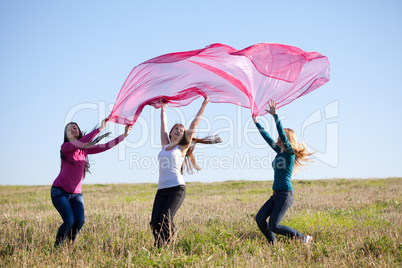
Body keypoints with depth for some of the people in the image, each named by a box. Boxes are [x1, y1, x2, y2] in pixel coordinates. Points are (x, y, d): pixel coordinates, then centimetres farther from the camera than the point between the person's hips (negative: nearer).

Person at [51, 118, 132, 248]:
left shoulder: (85, 149, 6)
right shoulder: (65, 147, -9)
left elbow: (105, 146, 4)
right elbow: (81, 142, -25)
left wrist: (124, 135, -2)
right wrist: (100, 128, -29)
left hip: (76, 193, 5)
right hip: (60, 191, -5)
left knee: (80, 221, -15)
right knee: (69, 221, -19)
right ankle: (56, 247, 2)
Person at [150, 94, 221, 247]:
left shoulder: (183, 147, 8)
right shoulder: (165, 146, 18)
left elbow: (194, 124, 9)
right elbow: (163, 125, 28)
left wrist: (204, 104, 11)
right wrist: (163, 107, 37)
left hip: (177, 188, -4)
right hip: (162, 189, 4)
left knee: (164, 220, -18)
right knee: (154, 223, -8)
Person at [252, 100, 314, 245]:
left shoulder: (290, 151, -7)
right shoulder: (280, 151, 15)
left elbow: (283, 135, -21)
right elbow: (268, 138, 25)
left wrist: (275, 115, -25)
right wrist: (256, 123, 30)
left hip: (285, 194, -9)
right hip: (276, 194, 9)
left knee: (273, 226, -12)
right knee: (259, 218, -4)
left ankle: (304, 238, 0)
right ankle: (273, 244, 7)